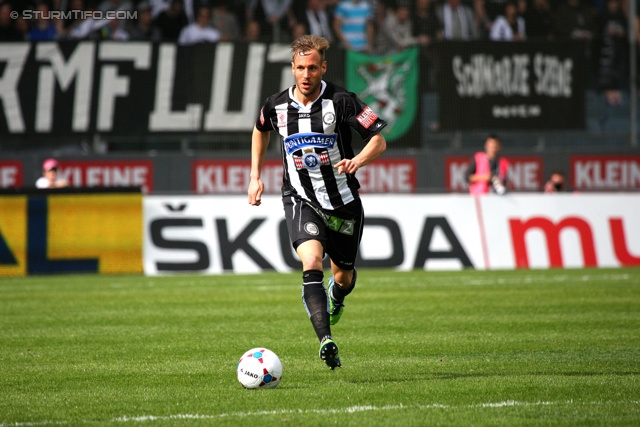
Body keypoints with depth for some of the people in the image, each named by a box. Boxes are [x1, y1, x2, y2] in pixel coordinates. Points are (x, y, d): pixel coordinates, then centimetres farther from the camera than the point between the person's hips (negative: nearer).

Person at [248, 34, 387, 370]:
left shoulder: (341, 101, -13)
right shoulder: (276, 106, -3)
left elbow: (379, 141, -10)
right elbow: (260, 130, 21)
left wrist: (357, 161, -30)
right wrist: (255, 176, 16)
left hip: (343, 202, 0)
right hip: (300, 200, 0)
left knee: (343, 276, 14)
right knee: (312, 261, -26)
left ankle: (336, 298, 54)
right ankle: (325, 341, -34)